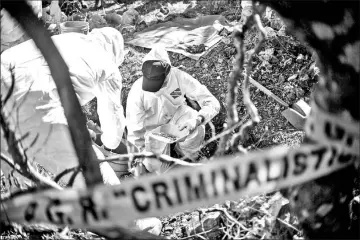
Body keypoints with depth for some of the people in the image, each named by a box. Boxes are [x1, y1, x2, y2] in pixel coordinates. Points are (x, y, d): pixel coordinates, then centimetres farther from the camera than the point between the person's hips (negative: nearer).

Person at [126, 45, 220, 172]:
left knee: (196, 130, -31)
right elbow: (134, 132, -22)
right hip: (153, 127, 0)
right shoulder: (137, 92, -31)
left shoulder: (180, 77, -31)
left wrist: (197, 120, -49)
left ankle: (187, 157, 3)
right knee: (156, 167, -12)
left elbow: (212, 103, -29)